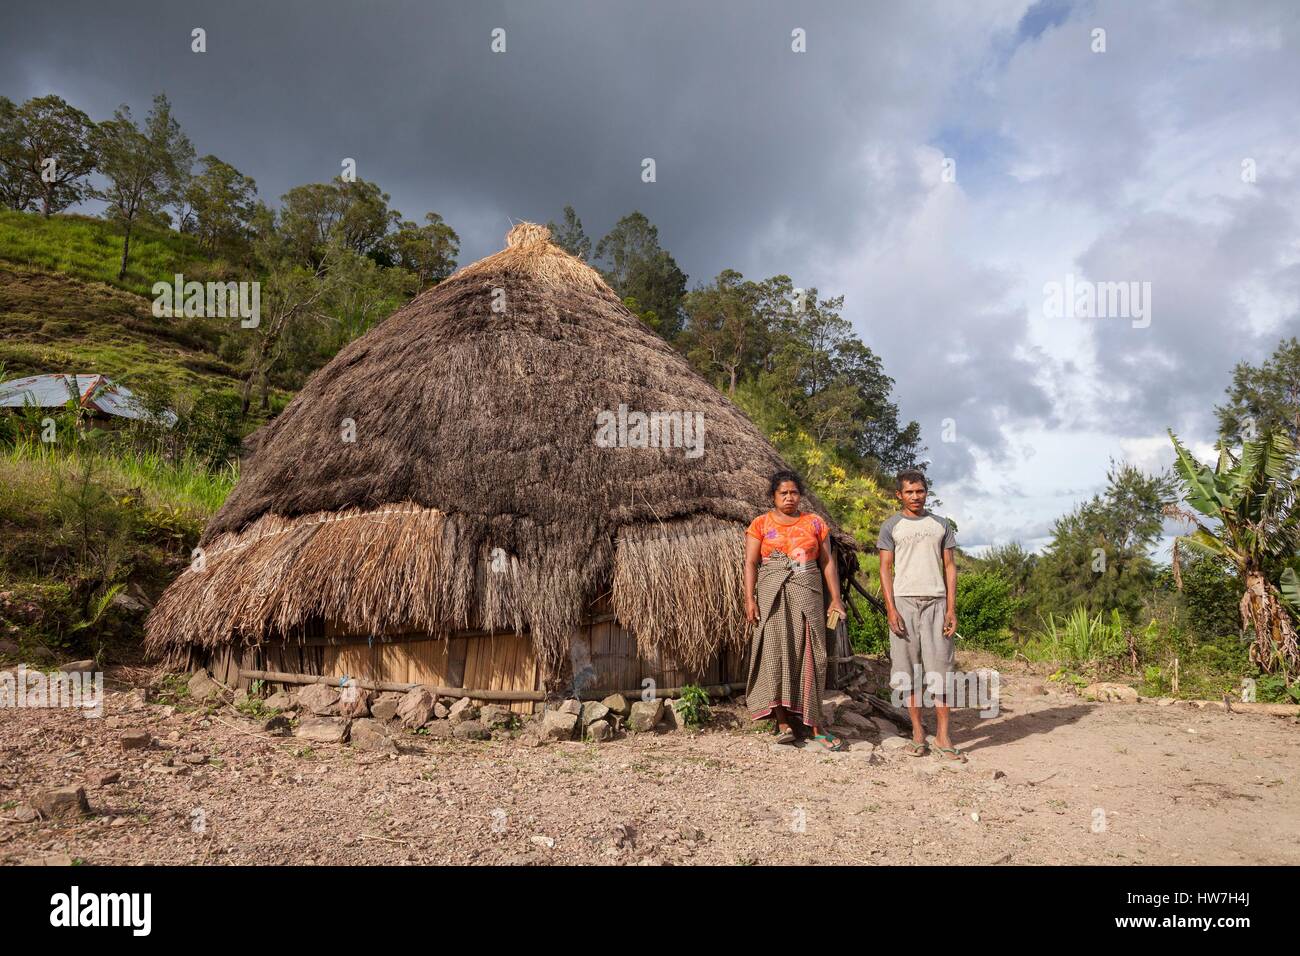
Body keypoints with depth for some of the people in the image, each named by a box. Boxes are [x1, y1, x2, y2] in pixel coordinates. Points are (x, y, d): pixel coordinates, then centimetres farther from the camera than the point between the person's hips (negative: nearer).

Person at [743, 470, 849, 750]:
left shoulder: (814, 523, 10)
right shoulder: (760, 524, 4)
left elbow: (827, 562, 10)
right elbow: (750, 563, -1)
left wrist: (835, 598, 3)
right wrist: (749, 599, -11)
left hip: (808, 595, 1)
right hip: (773, 595, -1)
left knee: (810, 656, 0)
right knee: (776, 652, -3)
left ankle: (816, 728, 5)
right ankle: (783, 722, 4)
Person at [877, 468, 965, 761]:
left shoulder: (941, 525, 13)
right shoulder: (891, 526, 7)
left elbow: (949, 567, 10)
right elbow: (885, 569, 3)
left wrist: (951, 609, 1)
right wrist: (891, 609, -8)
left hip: (936, 601, 1)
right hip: (904, 601, -1)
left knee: (940, 666, -3)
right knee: (908, 667, 1)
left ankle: (942, 736, 2)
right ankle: (918, 732, 10)